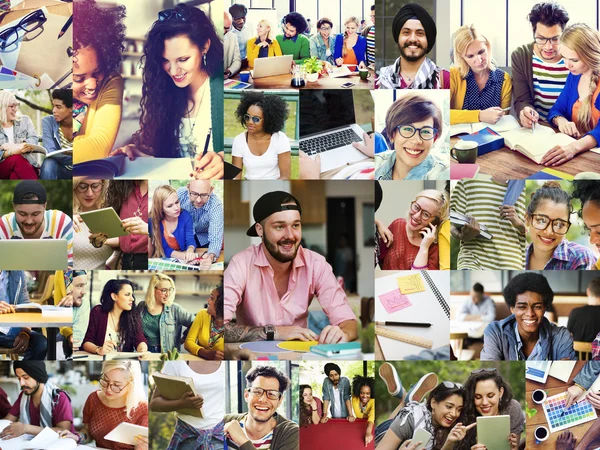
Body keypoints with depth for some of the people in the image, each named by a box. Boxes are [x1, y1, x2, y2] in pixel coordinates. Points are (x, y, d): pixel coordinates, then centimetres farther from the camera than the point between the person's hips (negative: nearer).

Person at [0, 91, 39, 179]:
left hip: (25, 164, 2)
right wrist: (12, 152, -26)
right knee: (16, 159, -34)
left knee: (15, 175, -33)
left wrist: (14, 146, -12)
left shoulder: (24, 120, 15)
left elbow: (33, 141, 2)